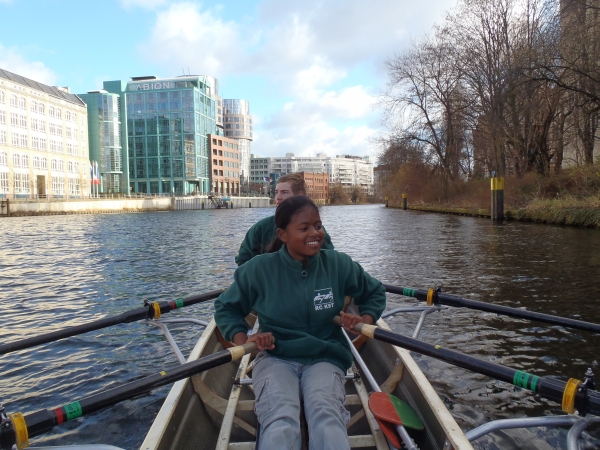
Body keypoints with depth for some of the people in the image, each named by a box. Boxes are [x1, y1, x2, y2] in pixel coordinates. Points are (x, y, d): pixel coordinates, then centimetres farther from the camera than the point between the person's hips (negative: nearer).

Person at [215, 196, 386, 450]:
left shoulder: (339, 265, 0)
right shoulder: (259, 269, -4)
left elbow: (375, 294, 18)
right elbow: (226, 308, 10)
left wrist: (365, 319, -3)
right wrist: (243, 341, -8)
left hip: (325, 358, 1)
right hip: (275, 358, 0)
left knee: (327, 420, -33)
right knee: (280, 425, -32)